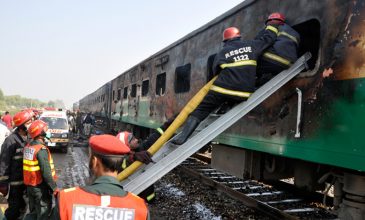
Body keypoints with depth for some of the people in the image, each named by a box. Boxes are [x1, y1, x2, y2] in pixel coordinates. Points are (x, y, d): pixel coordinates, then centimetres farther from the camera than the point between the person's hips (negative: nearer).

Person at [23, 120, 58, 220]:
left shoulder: (28, 147, 3)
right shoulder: (41, 149, -23)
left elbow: (29, 167, 9)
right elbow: (46, 172, -25)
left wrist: (29, 182, 18)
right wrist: (54, 187, -17)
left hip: (29, 185, 8)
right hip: (40, 187, -8)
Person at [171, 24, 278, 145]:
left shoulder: (222, 53, 10)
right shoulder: (251, 45, 13)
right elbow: (268, 38, 22)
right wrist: (272, 24, 40)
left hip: (223, 89, -1)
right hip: (244, 93, 1)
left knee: (200, 110, 3)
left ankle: (182, 136, -5)